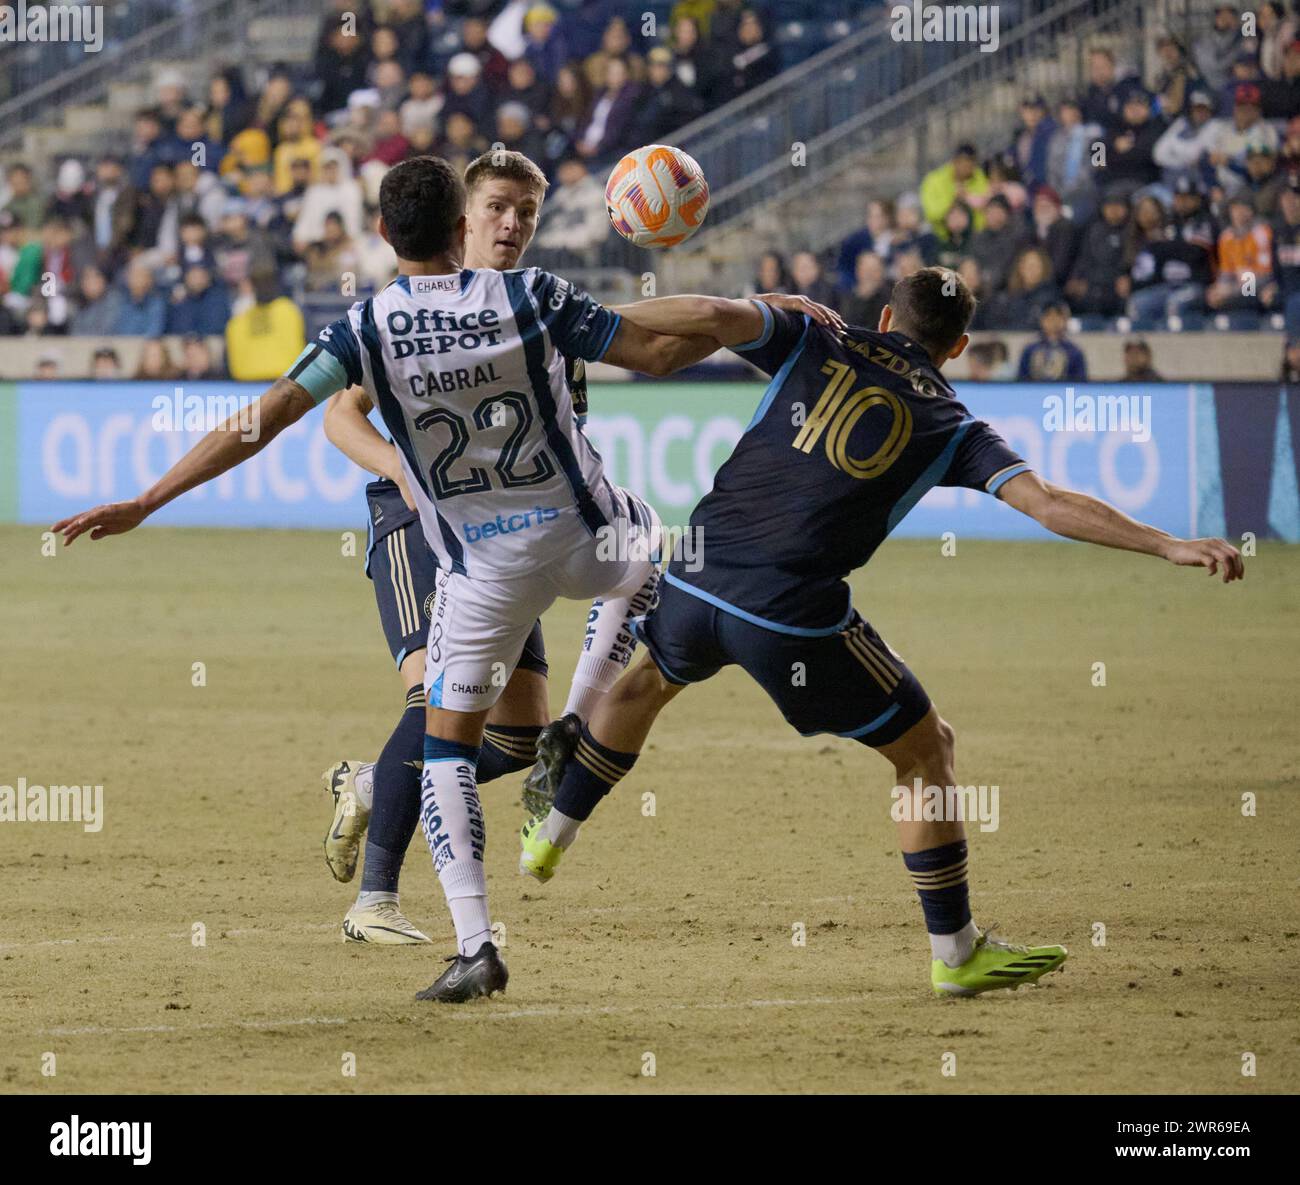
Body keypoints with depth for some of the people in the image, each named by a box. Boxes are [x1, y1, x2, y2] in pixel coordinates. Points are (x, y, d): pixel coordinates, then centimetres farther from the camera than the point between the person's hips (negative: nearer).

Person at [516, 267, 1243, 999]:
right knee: (925, 748, 13)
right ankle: (957, 952, 14)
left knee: (649, 678, 38)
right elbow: (1048, 504, -8)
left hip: (695, 582, 4)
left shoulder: (814, 345, 10)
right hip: (795, 621, -4)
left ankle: (551, 836, 50)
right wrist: (1168, 545, -10)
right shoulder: (951, 426, 4)